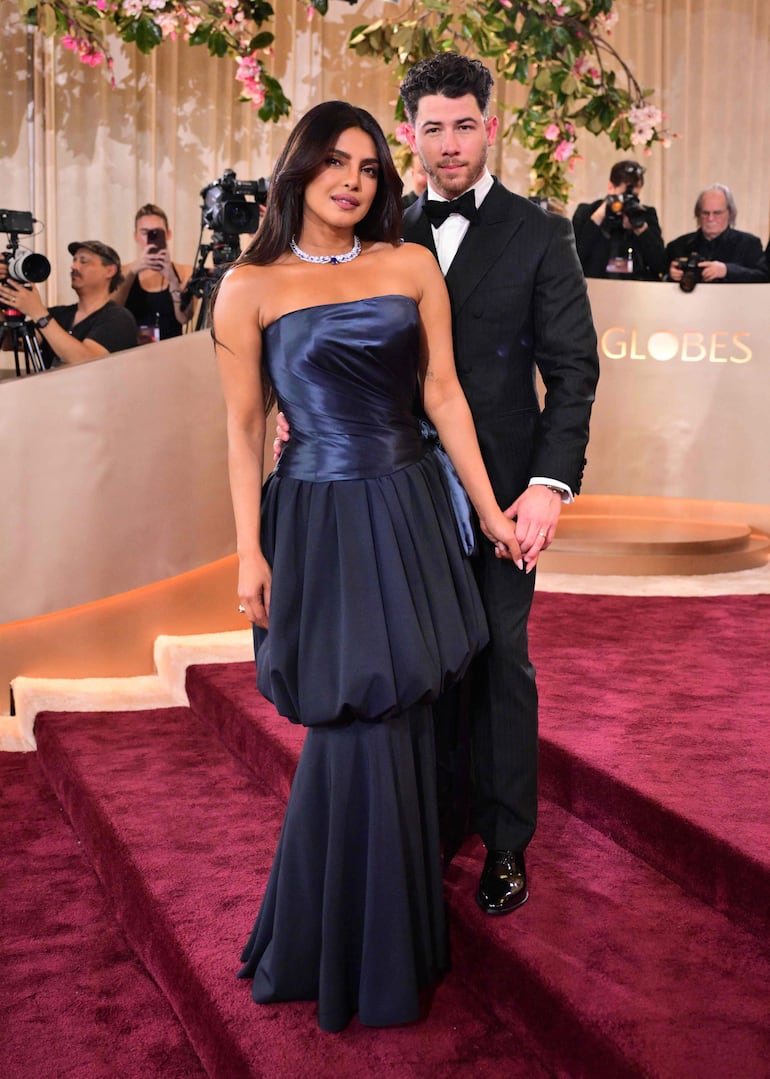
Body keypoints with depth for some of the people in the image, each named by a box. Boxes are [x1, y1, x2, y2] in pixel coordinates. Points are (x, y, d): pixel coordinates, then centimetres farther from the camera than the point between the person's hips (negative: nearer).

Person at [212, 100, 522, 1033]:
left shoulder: (412, 266, 6)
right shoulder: (250, 286, -1)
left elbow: (444, 397, 7)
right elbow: (243, 427, 0)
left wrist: (489, 510, 7)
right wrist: (249, 553, -4)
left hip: (411, 515, 3)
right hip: (319, 524, -3)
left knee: (397, 724, 10)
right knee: (355, 730, -1)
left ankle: (401, 923, 32)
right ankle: (348, 954, 21)